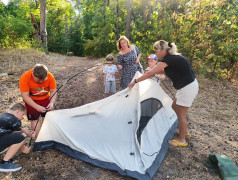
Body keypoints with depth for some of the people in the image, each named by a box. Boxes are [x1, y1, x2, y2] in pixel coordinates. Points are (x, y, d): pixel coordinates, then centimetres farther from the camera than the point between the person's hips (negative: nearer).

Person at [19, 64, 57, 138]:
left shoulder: (50, 77, -24)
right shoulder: (25, 78, -30)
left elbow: (53, 91, -14)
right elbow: (25, 96, -26)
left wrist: (52, 103, -31)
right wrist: (37, 107, -34)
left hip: (46, 99, 2)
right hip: (32, 101, -2)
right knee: (35, 119, -2)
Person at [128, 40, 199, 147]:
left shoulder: (168, 59, -21)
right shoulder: (174, 57, 7)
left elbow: (150, 74, -22)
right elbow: (167, 71, 22)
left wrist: (135, 82, -15)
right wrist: (154, 71, 16)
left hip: (188, 87, -10)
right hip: (188, 86, 10)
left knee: (181, 113, 2)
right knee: (175, 107, 20)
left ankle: (182, 140, 19)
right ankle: (184, 130, 36)